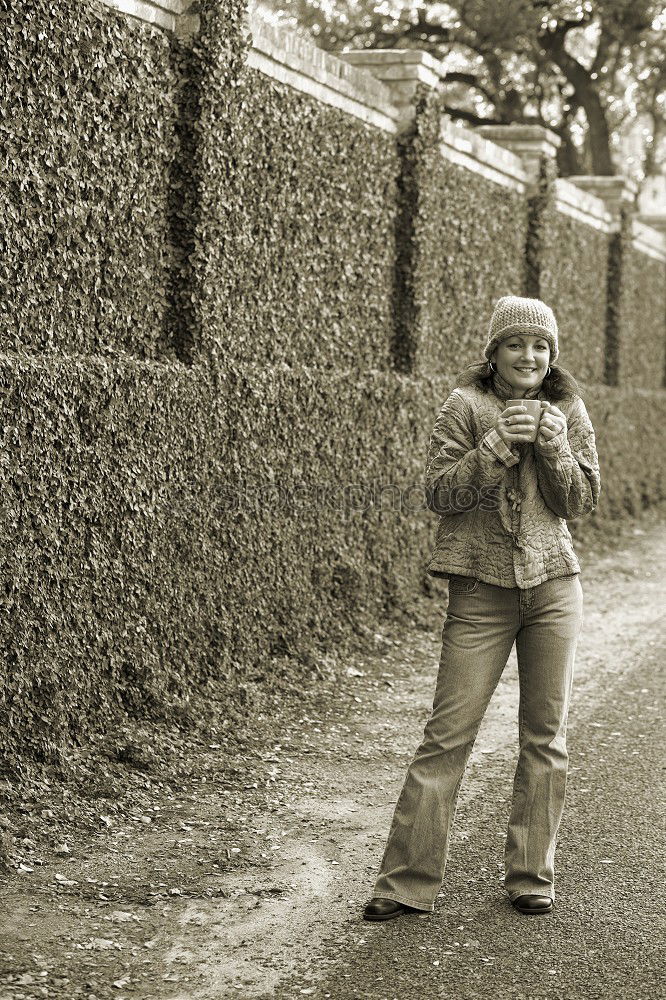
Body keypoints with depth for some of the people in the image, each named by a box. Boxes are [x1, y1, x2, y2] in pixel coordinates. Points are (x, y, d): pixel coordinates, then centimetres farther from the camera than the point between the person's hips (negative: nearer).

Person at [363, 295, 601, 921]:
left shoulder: (568, 410, 7)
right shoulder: (466, 406, -2)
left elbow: (582, 501, 3)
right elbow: (439, 492, -9)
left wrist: (553, 446, -12)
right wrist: (498, 446, -19)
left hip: (554, 586, 3)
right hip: (481, 588, -3)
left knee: (545, 734, 8)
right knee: (448, 733, -4)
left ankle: (531, 876, 20)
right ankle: (407, 884, 3)